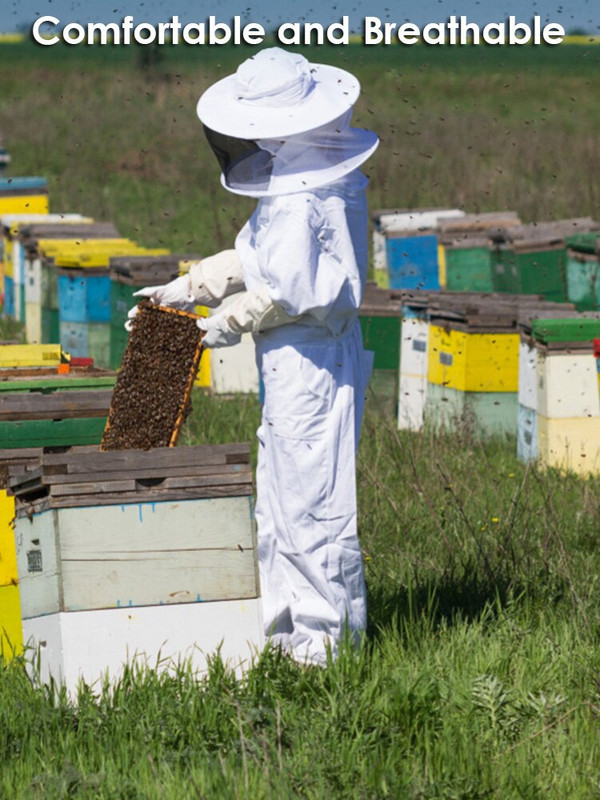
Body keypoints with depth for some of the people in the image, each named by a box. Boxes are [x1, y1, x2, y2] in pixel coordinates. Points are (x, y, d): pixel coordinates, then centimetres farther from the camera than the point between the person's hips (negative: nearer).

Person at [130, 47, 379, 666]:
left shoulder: (302, 203, -22)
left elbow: (282, 291, -23)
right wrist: (184, 289, 20)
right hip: (291, 364, 11)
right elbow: (251, 257, 22)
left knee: (308, 498, -4)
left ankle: (325, 636, 3)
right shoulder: (298, 185, 12)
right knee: (277, 504, 16)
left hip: (310, 362, -11)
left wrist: (229, 323, -6)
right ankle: (282, 627, 23)